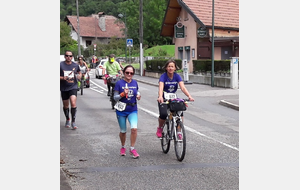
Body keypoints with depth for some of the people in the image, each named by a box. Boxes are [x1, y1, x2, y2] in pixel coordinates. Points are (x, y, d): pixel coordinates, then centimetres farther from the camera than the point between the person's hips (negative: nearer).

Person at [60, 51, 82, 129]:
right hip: (64, 88, 1)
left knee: (73, 103, -19)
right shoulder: (61, 65, -5)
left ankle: (73, 122, -10)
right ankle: (67, 120, 37)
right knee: (65, 106, 13)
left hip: (73, 87, 0)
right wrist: (62, 78, -21)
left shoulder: (75, 65, 2)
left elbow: (79, 73, 19)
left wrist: (79, 76, -3)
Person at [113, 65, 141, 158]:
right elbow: (115, 97, -7)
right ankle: (123, 147, 35)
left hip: (132, 110, 2)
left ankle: (132, 148, -2)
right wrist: (123, 94, -23)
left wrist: (138, 95, -2)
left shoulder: (135, 83, 4)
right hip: (121, 110, -2)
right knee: (123, 131, 9)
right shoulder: (119, 83, -6)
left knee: (134, 128, -17)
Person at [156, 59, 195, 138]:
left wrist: (189, 96, -37)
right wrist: (160, 97, -52)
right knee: (163, 114, -27)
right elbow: (161, 87, -32)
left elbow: (182, 87, -19)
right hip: (164, 99, -3)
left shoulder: (177, 76, -7)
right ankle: (160, 128, 3)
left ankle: (179, 132, -11)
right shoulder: (163, 76, -15)